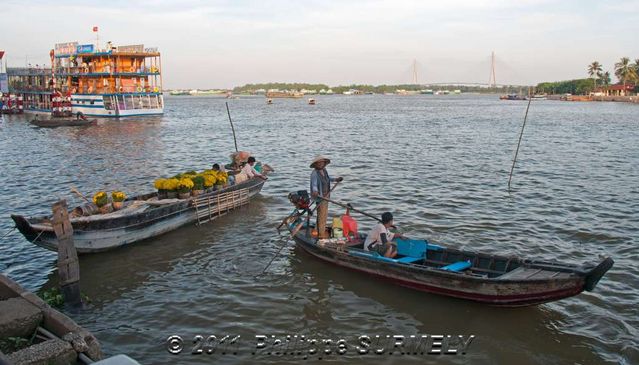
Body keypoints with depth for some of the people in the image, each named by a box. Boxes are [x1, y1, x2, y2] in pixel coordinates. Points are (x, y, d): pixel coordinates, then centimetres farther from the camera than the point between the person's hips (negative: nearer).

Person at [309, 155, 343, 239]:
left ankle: (322, 230, 34)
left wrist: (335, 179, 34)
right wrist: (315, 191, -50)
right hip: (320, 196, -9)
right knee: (322, 215, -4)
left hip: (325, 196, 9)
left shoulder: (324, 170, 6)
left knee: (324, 214, 19)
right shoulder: (314, 173, -20)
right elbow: (314, 184, -32)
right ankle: (321, 234, 4)